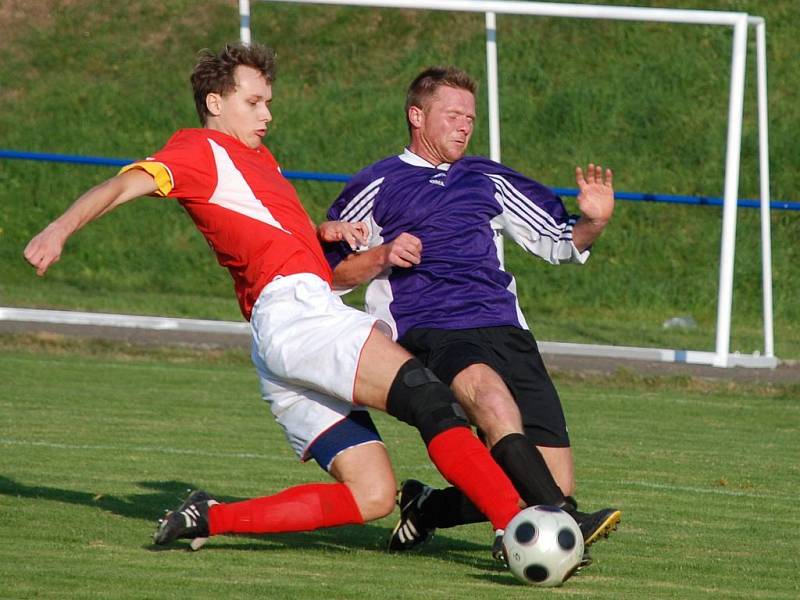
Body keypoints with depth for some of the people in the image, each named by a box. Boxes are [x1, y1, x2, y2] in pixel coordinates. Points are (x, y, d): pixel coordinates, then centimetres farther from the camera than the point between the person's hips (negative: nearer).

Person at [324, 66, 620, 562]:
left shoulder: (489, 182, 23)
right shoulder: (377, 187, 13)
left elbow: (559, 242, 26)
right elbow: (327, 273, 14)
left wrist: (591, 224, 4)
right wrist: (382, 257, -4)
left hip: (506, 331, 5)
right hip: (429, 332, -4)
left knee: (556, 489, -9)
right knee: (490, 392, -40)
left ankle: (428, 509, 15)